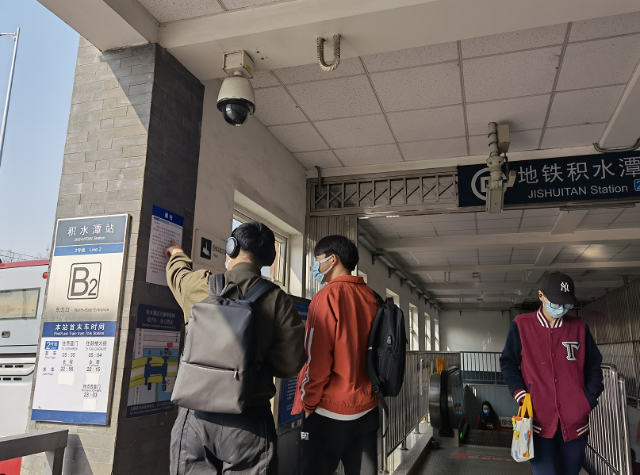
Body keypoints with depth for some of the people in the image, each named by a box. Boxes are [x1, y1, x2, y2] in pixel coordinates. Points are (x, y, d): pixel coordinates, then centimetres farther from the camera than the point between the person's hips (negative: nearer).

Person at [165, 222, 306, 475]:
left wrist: (178, 255, 45)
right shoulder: (277, 300, -8)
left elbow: (178, 274, 22)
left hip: (197, 415, 2)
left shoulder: (198, 285, -3)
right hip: (249, 421, -1)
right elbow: (290, 364, -9)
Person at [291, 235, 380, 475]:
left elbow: (316, 359, -16)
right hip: (368, 409, 6)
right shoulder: (371, 297, 5)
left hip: (330, 410, -6)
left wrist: (307, 403, -4)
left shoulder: (328, 295, -12)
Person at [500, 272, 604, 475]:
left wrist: (588, 399, 2)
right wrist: (520, 394, -9)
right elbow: (508, 363, 3)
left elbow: (594, 368, 13)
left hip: (575, 420, 3)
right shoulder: (521, 325, -2)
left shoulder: (579, 328, 6)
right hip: (539, 419, -3)